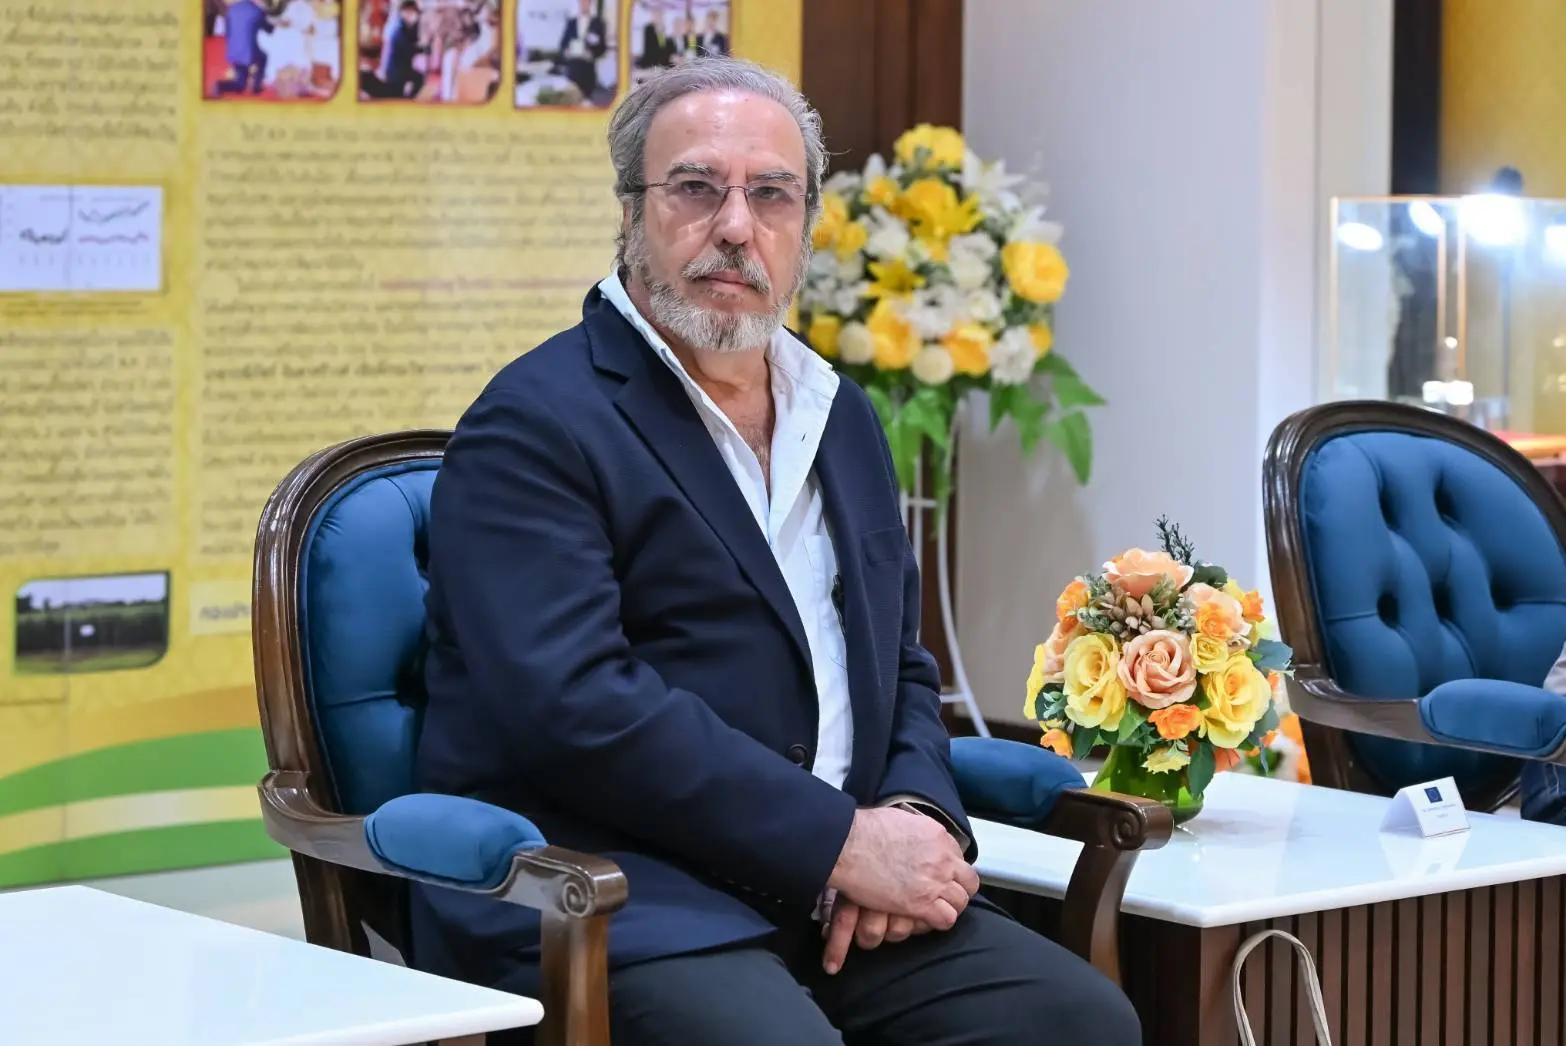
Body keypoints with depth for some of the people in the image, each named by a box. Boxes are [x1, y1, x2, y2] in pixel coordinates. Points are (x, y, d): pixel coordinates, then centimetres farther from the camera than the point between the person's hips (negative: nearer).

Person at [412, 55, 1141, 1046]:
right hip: (610, 906, -7)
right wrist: (844, 842, -17)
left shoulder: (844, 417, 20)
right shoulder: (537, 424, -6)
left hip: (834, 910, 7)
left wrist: (919, 816, -1)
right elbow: (578, 706, -17)